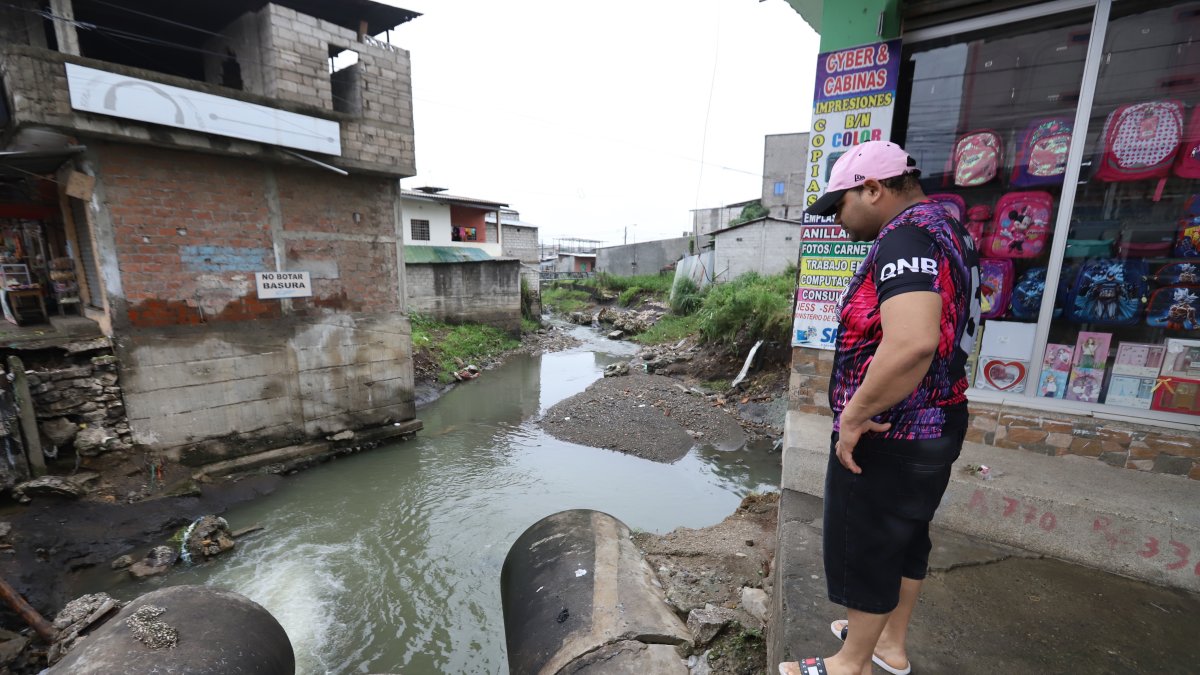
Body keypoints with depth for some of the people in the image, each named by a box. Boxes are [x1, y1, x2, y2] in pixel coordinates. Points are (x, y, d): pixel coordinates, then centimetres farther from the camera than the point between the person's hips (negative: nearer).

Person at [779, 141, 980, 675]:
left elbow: (912, 343, -38)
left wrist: (853, 415, -25)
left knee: (864, 551, 8)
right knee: (906, 538, 23)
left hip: (887, 436, -10)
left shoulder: (906, 235, -21)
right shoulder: (945, 228, 12)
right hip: (936, 427, 10)